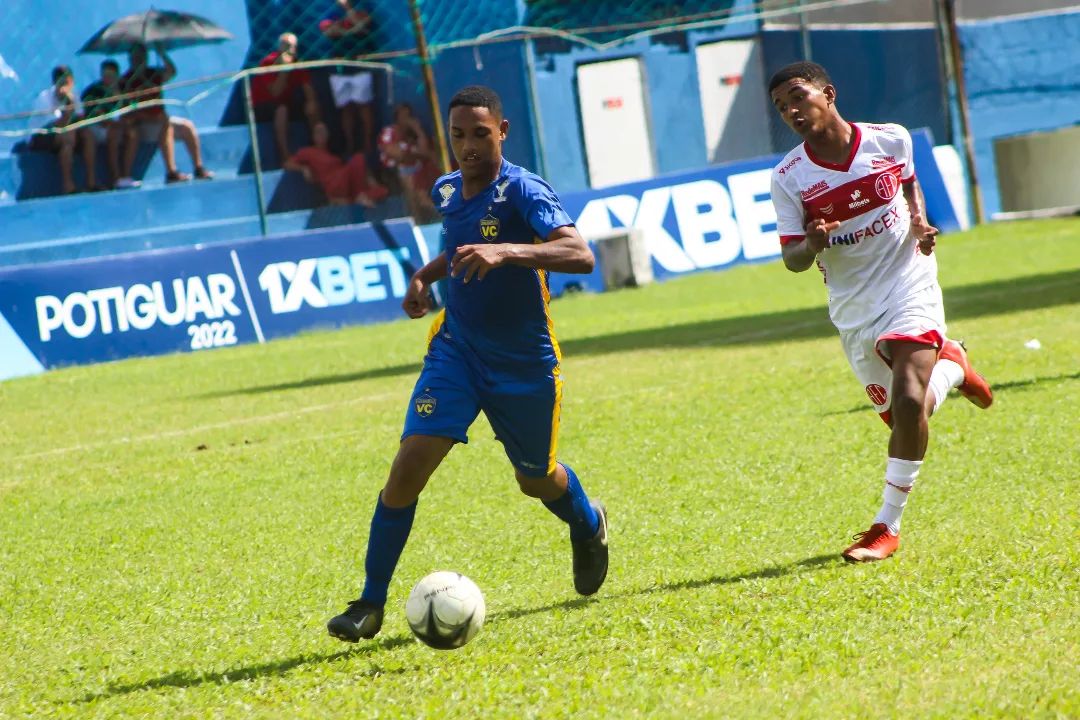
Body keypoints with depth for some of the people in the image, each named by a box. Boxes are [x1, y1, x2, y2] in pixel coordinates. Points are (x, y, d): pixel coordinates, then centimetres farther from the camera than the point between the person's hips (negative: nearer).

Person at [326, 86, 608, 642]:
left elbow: (580, 255, -34)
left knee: (537, 480, 15)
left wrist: (506, 252, -47)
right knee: (409, 463, -14)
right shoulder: (446, 191, 1)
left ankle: (589, 525, 52)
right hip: (456, 351, 4)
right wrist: (424, 277, 6)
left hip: (525, 363, -4)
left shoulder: (522, 191, -19)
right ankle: (370, 605, -8)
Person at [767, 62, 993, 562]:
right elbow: (792, 260, -7)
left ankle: (888, 527, -13)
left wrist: (919, 222, -3)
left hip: (909, 285, -2)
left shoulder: (890, 140, -5)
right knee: (904, 419, 8)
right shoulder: (788, 178, -8)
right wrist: (813, 244, -29)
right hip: (853, 310, 2)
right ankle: (949, 365, 42)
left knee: (909, 401, -22)